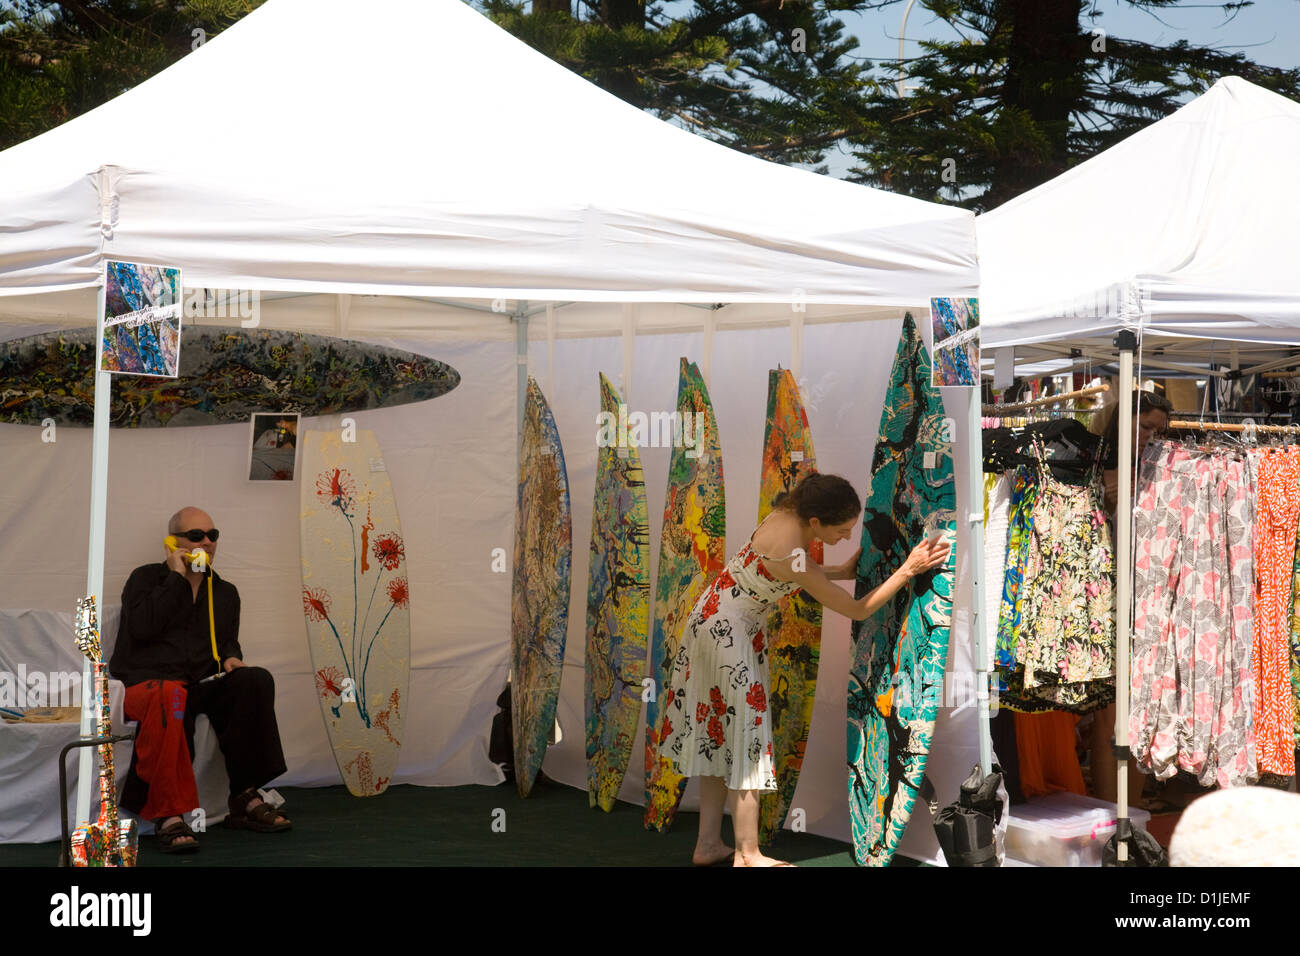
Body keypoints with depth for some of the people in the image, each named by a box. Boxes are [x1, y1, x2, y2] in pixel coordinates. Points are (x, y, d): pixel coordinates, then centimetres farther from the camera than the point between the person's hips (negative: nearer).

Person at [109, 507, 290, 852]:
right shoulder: (146, 578, 8)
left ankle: (245, 799, -20)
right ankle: (170, 816, -38)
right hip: (147, 683, -5)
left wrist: (231, 657, 5)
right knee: (171, 699, -41)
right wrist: (177, 577, -7)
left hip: (203, 686, 5)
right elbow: (142, 626, -11)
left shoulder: (225, 592, 24)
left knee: (255, 680, -25)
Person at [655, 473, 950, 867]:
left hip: (715, 620, 9)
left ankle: (708, 845, 21)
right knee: (742, 732, -1)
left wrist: (845, 570, 4)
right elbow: (858, 610, -22)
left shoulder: (788, 515, -6)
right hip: (729, 632, -9)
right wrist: (908, 569, -21)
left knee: (719, 733, 13)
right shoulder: (791, 554, -29)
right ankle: (747, 855, 9)